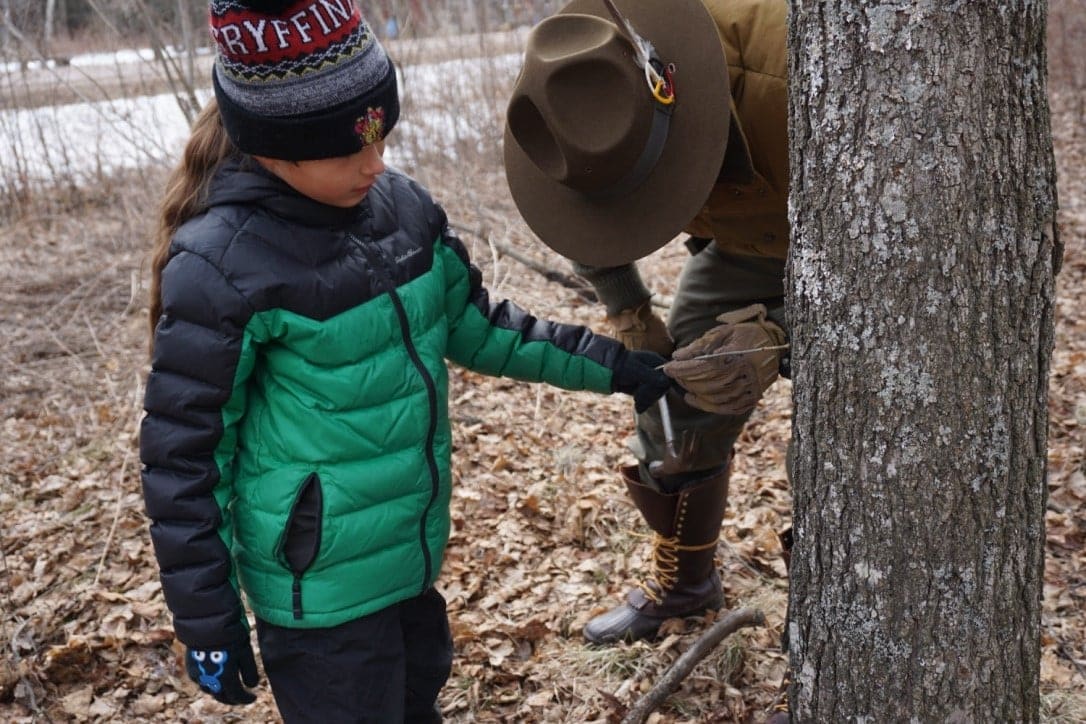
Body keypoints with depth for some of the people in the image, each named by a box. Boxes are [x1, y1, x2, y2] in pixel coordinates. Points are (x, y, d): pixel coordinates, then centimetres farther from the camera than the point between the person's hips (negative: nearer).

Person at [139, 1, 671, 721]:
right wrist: (207, 618, -10)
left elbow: (475, 327, 10)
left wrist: (611, 365, 8)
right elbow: (182, 455, -14)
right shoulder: (223, 266, -21)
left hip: (414, 553, 6)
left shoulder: (400, 202, -4)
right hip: (321, 588, -6)